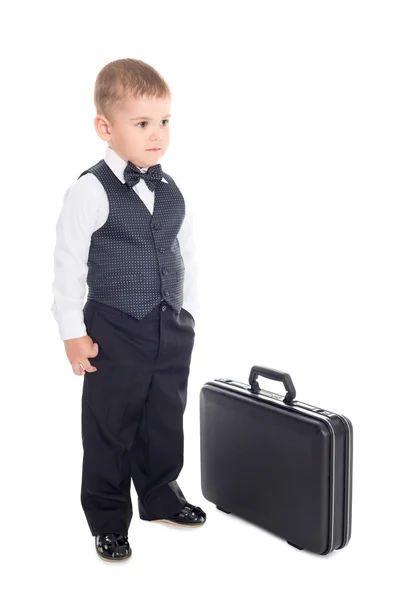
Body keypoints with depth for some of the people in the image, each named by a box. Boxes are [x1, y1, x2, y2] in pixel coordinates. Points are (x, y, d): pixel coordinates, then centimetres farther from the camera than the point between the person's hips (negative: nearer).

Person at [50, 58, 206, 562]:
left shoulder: (172, 191, 4)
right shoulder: (90, 192, -14)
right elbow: (67, 265, -13)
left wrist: (187, 312, 13)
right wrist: (73, 333, -12)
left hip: (172, 330, 6)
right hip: (114, 331, -5)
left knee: (166, 421, 18)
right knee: (111, 427, 8)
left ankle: (161, 496, 39)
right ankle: (108, 519, 24)